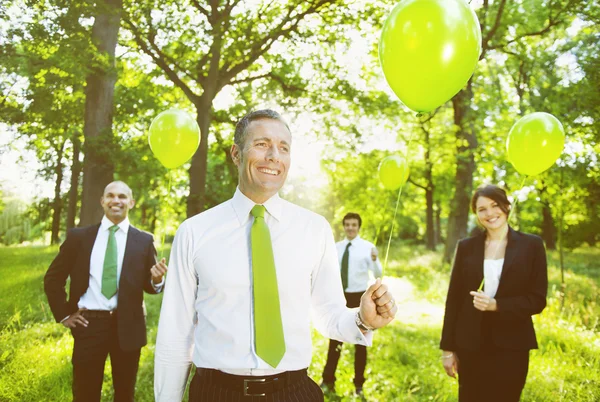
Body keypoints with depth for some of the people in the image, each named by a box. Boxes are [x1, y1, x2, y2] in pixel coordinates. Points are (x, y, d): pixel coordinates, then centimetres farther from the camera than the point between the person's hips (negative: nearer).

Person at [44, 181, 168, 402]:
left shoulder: (144, 241, 1)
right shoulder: (78, 236, 2)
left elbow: (149, 285, 4)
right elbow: (52, 278, 10)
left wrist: (157, 280, -19)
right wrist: (64, 314, 3)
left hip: (127, 324, 0)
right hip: (88, 323, 0)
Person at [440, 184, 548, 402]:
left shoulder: (532, 245, -1)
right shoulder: (466, 247, 3)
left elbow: (537, 299, -4)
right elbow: (453, 299, 4)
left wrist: (496, 305, -19)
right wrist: (448, 348, 1)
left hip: (512, 346, -1)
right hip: (470, 346, 2)